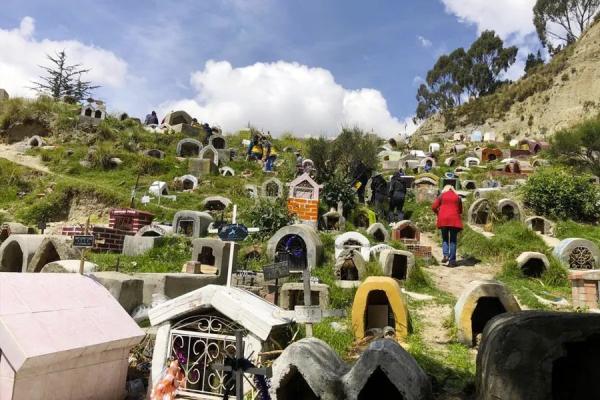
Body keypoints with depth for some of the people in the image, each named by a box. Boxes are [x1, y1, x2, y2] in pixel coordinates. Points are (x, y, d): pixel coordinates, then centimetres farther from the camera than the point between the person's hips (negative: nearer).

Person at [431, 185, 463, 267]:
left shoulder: (442, 195, 7)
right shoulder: (457, 197, 11)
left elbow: (434, 207, 2)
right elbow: (460, 211, 15)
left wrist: (439, 213, 19)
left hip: (443, 219, 0)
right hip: (454, 220, 0)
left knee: (445, 238, 15)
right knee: (453, 240, 6)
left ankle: (446, 255, -7)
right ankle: (452, 261, 3)